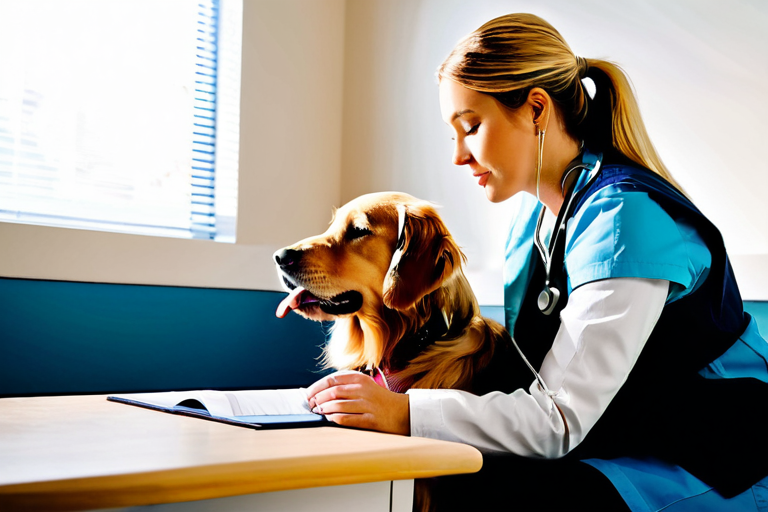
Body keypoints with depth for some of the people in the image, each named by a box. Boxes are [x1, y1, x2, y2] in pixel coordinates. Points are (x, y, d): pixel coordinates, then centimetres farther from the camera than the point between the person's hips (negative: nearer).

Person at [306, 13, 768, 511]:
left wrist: (404, 412, -28)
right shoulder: (534, 213, 7)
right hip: (606, 452, 7)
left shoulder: (625, 214, -21)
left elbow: (561, 419, -24)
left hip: (706, 470, -7)